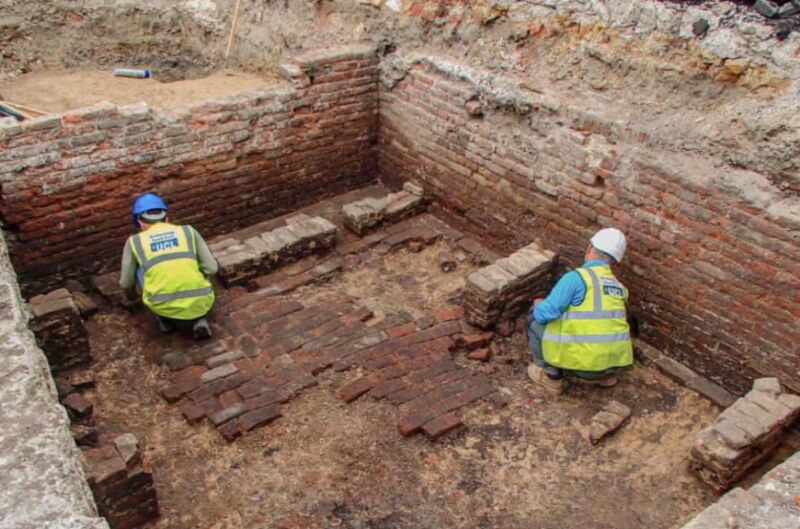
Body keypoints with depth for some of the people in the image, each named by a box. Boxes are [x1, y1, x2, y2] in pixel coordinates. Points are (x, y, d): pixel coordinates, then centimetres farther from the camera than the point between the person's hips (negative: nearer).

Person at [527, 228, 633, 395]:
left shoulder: (576, 277, -11)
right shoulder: (618, 287, 12)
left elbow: (546, 313, -18)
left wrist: (539, 306, 6)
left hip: (582, 361, -6)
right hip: (612, 360, 7)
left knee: (536, 317, 10)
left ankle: (551, 377, 15)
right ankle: (605, 374, 21)